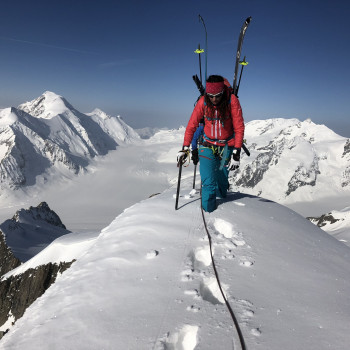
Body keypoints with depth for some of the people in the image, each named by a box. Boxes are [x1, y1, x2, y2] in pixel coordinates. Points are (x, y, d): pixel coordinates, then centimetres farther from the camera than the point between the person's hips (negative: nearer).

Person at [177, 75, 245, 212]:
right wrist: (185, 148, -6)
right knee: (208, 184, -10)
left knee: (221, 180, 7)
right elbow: (192, 125, -3)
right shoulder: (203, 102, -12)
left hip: (227, 147, 0)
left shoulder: (232, 100, -16)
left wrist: (236, 153, -19)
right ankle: (209, 212, 6)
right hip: (207, 145, 1)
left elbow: (239, 128, -13)